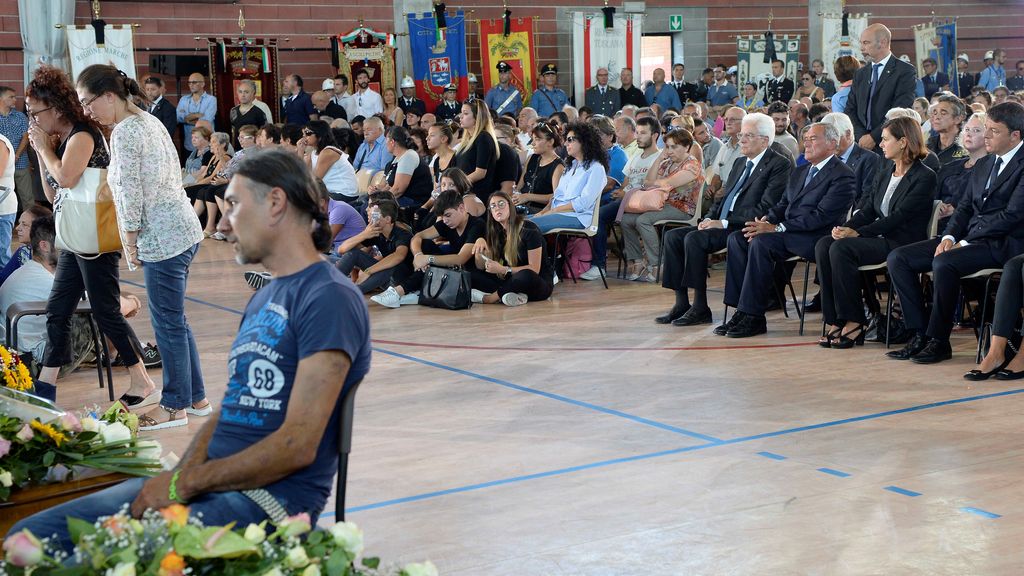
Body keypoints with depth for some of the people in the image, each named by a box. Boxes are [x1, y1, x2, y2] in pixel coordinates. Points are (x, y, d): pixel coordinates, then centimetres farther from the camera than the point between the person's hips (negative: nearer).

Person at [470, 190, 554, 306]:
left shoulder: (528, 229, -12)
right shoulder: (496, 233, 8)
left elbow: (534, 269, -16)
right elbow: (480, 267, 3)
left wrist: (503, 270, -27)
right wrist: (480, 242, -16)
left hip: (539, 282, -6)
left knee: (526, 276, -41)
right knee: (472, 274, -11)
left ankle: (487, 298, -24)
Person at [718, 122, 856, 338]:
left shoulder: (842, 176, -8)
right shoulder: (799, 173, 22)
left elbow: (821, 216, -18)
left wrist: (777, 228, -22)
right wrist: (766, 221, -3)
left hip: (816, 238, -9)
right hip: (787, 232, 9)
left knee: (761, 242, -30)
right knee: (736, 238, -12)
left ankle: (754, 318, -26)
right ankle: (742, 311, -14)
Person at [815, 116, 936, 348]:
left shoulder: (924, 177, -8)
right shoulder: (887, 168, 18)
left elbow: (899, 216, -16)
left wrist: (858, 232, -20)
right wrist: (847, 226, -5)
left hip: (901, 241, -8)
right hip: (877, 236, 8)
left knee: (841, 248, -29)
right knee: (823, 245, -17)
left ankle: (853, 321, -20)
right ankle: (834, 320, -19)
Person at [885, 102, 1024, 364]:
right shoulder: (983, 165, 19)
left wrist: (964, 243, -16)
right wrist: (949, 237, -4)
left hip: (1003, 244, -9)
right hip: (970, 238, 9)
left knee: (944, 263, -35)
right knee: (898, 258, -6)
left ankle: (938, 340, -20)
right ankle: (919, 334, -8)